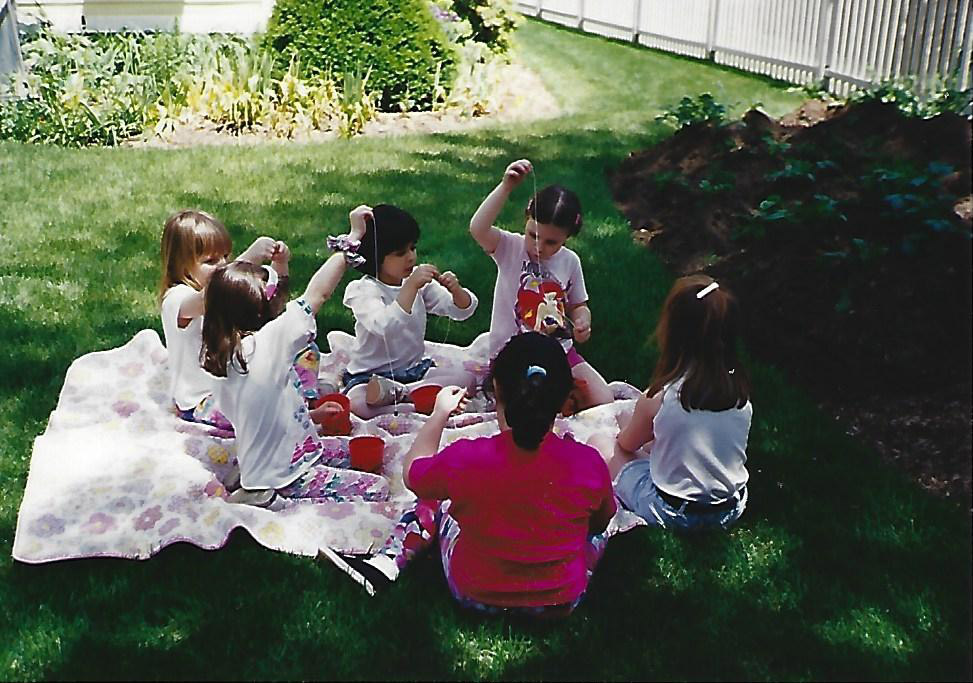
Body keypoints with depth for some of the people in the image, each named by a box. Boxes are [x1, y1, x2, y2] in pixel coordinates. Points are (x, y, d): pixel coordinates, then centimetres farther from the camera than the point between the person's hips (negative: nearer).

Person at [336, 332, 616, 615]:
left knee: (439, 497, 23)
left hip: (475, 596, 0)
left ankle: (387, 562, 18)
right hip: (561, 602, 1)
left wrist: (440, 413, 9)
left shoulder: (465, 459, -27)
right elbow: (600, 521, -2)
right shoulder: (589, 464, -24)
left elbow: (412, 473, -3)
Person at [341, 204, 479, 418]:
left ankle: (396, 393, -20)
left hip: (414, 369, 6)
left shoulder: (417, 280, 4)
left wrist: (456, 290, -18)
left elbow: (463, 310, 4)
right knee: (357, 402, -36)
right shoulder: (361, 290, -13)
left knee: (466, 377, -18)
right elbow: (385, 327, -33)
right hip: (371, 376, -6)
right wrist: (411, 286, -37)